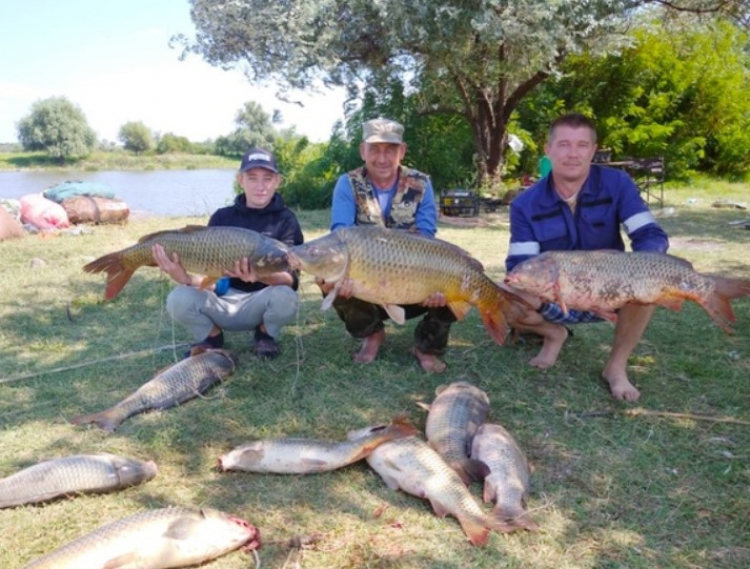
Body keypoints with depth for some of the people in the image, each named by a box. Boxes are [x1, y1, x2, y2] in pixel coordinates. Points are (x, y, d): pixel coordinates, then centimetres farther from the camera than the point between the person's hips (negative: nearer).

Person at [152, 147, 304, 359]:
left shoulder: (285, 219, -6)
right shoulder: (222, 217, 0)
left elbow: (291, 279, -18)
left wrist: (261, 276, -40)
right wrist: (186, 278, -28)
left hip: (260, 302, -1)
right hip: (222, 300, 1)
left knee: (284, 297, -34)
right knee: (178, 300, -25)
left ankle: (265, 335, 2)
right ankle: (212, 337, 8)